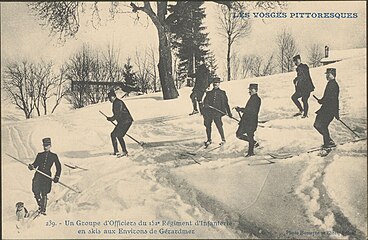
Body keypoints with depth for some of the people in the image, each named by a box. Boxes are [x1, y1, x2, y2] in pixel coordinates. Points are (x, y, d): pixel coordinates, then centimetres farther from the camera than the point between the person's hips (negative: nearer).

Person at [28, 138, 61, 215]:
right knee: (36, 191, -16)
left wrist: (57, 177, 2)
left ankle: (43, 210, 9)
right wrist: (32, 166, -11)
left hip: (47, 176, -2)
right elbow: (35, 164, 12)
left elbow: (58, 167, 11)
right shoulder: (40, 155, 14)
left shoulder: (54, 156, 8)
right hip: (38, 174, 2)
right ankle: (40, 205, 4)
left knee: (44, 193, -1)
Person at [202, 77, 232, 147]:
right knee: (207, 126, 2)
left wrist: (229, 112, 8)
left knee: (219, 125, -13)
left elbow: (226, 103, 12)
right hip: (209, 112, 3)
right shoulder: (209, 93, 16)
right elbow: (205, 101, 9)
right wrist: (205, 105, -15)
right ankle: (209, 140, 18)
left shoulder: (222, 93, 11)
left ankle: (223, 139, 2)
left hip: (217, 112, -3)